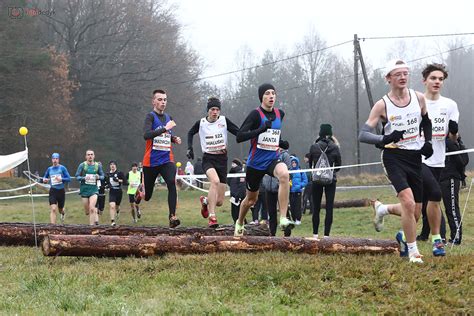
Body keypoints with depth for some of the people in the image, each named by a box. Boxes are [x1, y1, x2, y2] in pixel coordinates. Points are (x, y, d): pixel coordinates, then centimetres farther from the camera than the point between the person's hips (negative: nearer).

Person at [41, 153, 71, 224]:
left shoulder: (62, 168, -2)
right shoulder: (49, 169, 6)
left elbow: (69, 179, -5)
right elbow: (45, 177, 21)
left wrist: (61, 179, -22)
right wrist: (44, 180, -2)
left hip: (61, 191, 0)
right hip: (53, 191, 0)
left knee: (60, 209, 16)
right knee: (53, 209, -17)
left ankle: (63, 214, 54)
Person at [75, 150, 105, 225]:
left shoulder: (98, 166, 4)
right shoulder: (82, 165, -2)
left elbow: (102, 176, 13)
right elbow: (77, 177, -1)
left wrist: (99, 177, -10)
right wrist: (84, 178, -21)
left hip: (94, 189, -1)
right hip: (84, 189, 1)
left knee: (91, 208, -19)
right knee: (87, 212, 6)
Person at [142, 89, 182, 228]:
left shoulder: (168, 118, 12)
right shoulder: (151, 116, -8)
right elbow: (146, 135, -25)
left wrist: (174, 139, 8)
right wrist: (165, 128, -29)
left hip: (167, 160, 4)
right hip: (151, 161, -4)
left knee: (172, 183, -24)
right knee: (147, 195, 7)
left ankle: (172, 216, -27)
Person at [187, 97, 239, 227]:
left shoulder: (224, 121, 0)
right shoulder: (201, 123, 1)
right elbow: (190, 133, 21)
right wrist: (189, 148, 9)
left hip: (222, 160, 2)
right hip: (208, 159, -2)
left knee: (219, 201, 0)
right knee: (215, 180, -36)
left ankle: (205, 201, 38)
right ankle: (211, 217, -31)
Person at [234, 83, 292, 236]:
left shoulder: (280, 114, 5)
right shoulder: (256, 114, -12)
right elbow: (239, 137, -20)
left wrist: (280, 143, 8)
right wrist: (261, 129, -30)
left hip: (273, 159, 3)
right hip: (255, 163, -2)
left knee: (284, 174, -33)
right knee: (251, 199, 13)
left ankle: (283, 219, -34)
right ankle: (239, 223, 45)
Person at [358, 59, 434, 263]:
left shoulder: (419, 98, 5)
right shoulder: (382, 105, -6)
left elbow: (426, 122, 24)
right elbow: (363, 134, -8)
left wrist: (428, 142, 7)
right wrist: (384, 139, -26)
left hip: (415, 156, 4)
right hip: (393, 156, -4)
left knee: (416, 212, 6)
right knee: (408, 203, -23)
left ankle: (404, 237, 37)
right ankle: (413, 251, -13)